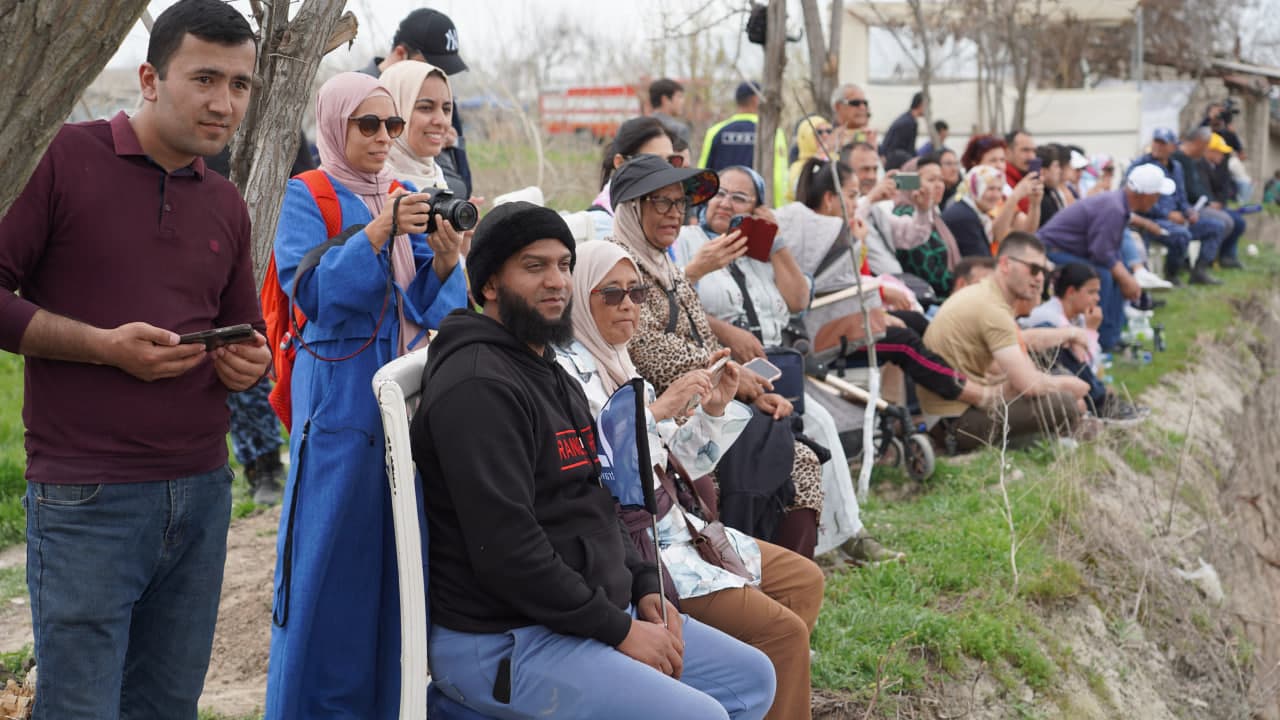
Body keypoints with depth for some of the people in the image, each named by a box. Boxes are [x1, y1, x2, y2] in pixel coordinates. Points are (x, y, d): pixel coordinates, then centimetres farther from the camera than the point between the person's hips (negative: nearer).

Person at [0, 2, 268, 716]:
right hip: (87, 497, -5)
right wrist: (105, 345, -16)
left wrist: (249, 364, 2)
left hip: (202, 491, 5)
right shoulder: (66, 157, -4)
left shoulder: (227, 205, 14)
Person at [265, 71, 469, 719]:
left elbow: (430, 307, 7)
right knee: (333, 554, -3)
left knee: (401, 556, 6)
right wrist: (378, 232, -24)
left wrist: (446, 262, -14)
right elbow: (311, 290, -14)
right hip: (340, 403, -5)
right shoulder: (308, 198, 0)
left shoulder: (407, 199, 13)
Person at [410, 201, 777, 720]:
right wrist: (619, 630, -18)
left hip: (591, 611, 10)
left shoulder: (551, 374, 16)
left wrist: (644, 586, 6)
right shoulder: (479, 386, -18)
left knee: (751, 677, 11)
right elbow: (505, 549, -25)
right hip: (505, 643, -10)